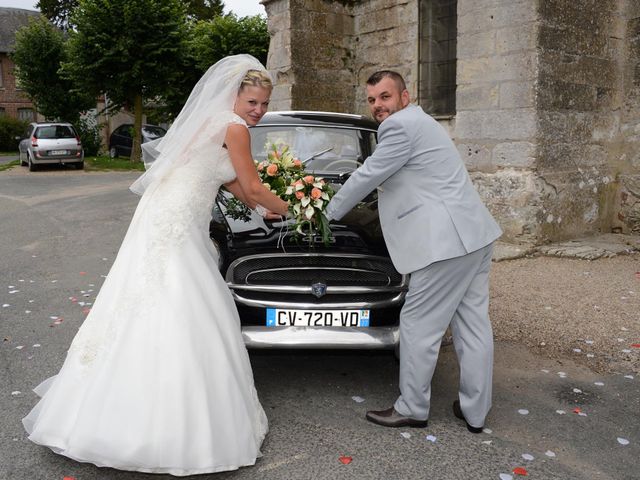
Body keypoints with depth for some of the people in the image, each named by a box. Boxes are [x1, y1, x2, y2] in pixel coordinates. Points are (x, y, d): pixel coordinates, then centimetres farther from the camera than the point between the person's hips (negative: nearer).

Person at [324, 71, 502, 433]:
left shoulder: (401, 126, -10)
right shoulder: (419, 122, 22)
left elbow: (368, 177, -6)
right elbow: (382, 179, 31)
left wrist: (329, 212, 6)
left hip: (446, 243, -10)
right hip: (473, 237, 10)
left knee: (419, 327, 1)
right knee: (473, 325, 12)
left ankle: (412, 409, 15)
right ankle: (475, 410, 23)